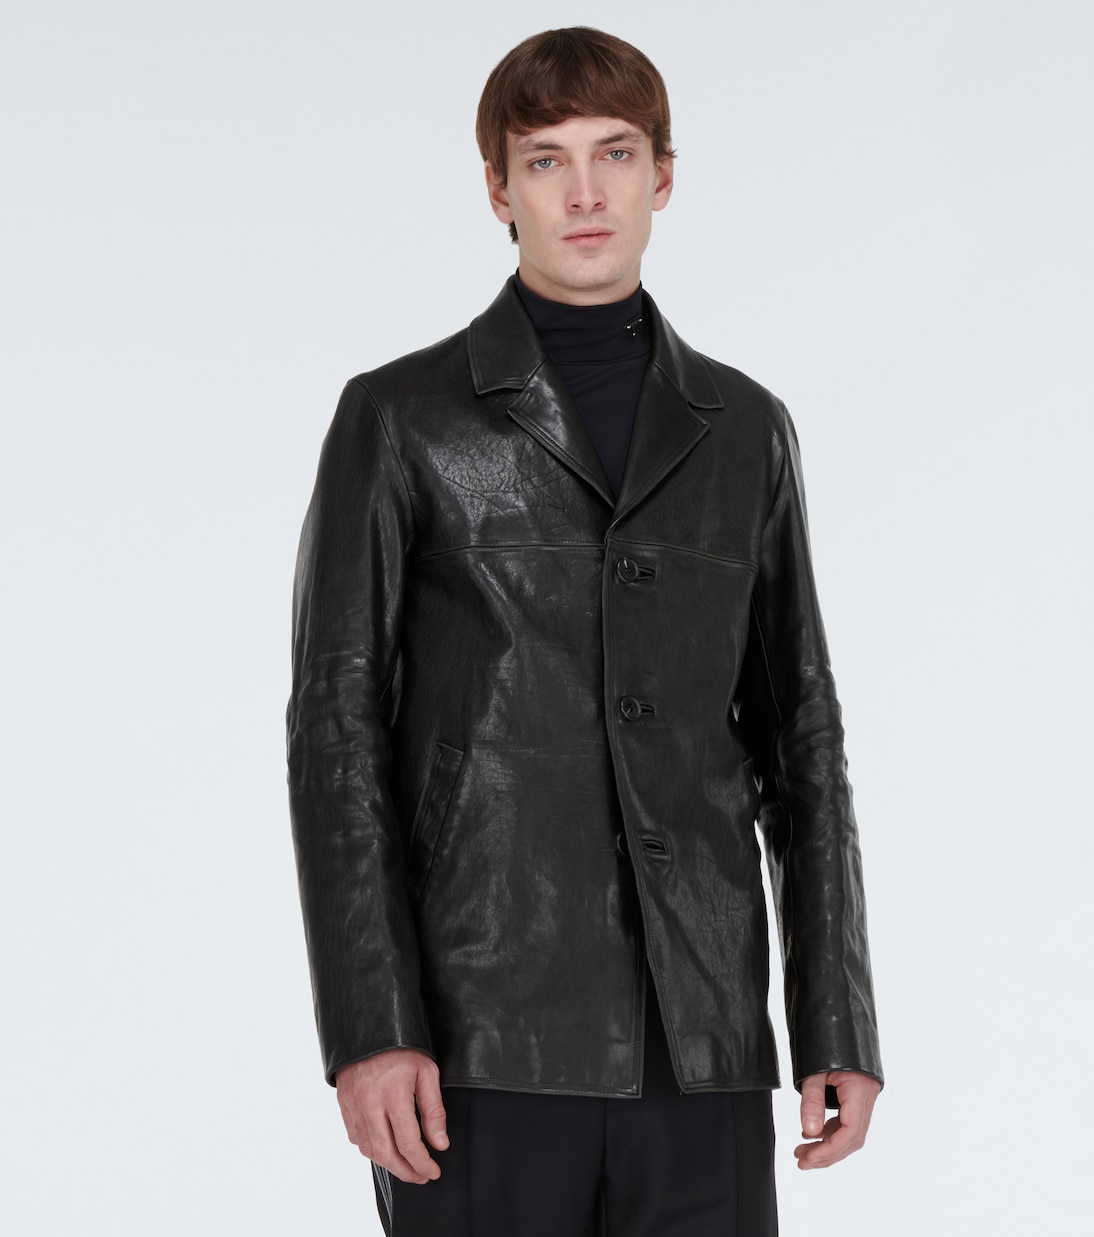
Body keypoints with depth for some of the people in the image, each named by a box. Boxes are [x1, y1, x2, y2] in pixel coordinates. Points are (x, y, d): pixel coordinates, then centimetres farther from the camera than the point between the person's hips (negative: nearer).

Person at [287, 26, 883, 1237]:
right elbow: (338, 732, -4)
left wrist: (839, 1026, 6)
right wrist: (366, 1032, -12)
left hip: (700, 1045, 3)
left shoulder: (741, 429, 11)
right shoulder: (400, 420, 1)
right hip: (485, 1038, -3)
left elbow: (796, 737, 12)